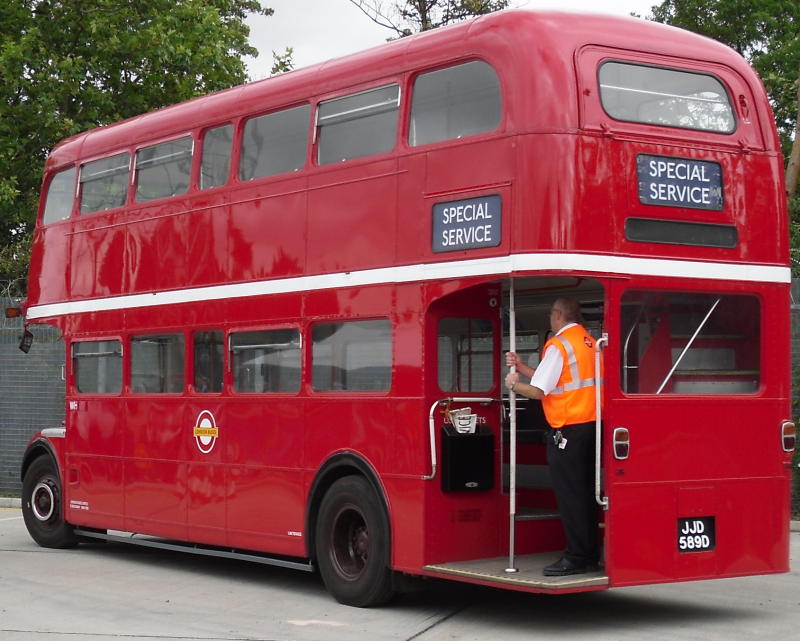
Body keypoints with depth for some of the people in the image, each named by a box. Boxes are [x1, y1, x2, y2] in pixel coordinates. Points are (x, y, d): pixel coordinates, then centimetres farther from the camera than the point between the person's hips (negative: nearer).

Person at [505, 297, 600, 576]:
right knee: (585, 491, 14)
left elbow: (538, 390, -14)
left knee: (568, 493, -3)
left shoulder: (558, 345, -11)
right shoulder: (590, 342, 15)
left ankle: (577, 558, -1)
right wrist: (522, 368, 19)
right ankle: (590, 555, 19)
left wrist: (514, 385, 4)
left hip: (567, 429, -9)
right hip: (591, 424, 9)